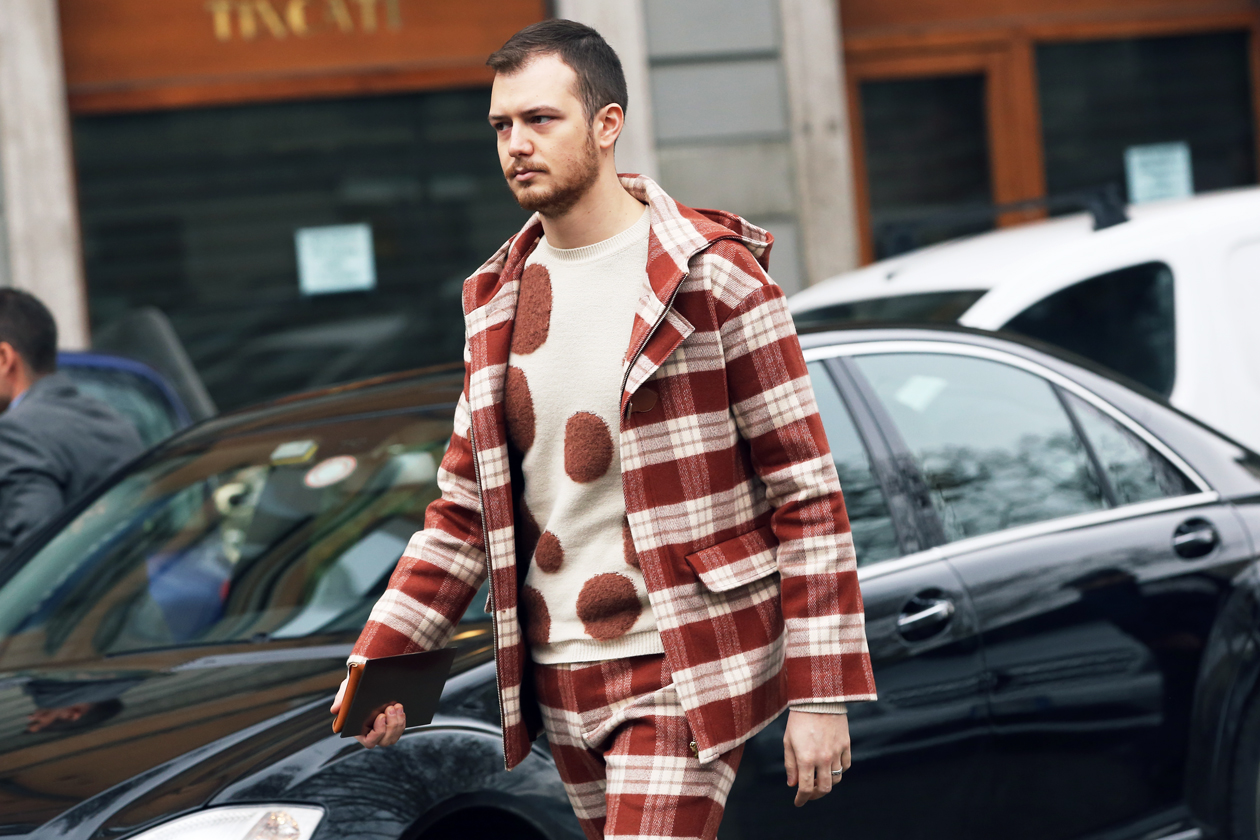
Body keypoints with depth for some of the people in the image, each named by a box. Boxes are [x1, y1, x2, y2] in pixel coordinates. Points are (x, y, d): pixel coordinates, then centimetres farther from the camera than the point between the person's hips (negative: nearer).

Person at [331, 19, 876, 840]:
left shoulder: (714, 277, -8)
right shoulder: (500, 300, 10)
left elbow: (808, 495, -8)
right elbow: (465, 510, 15)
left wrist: (824, 693, -13)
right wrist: (381, 659, 5)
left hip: (683, 678, -6)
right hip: (560, 679, 6)